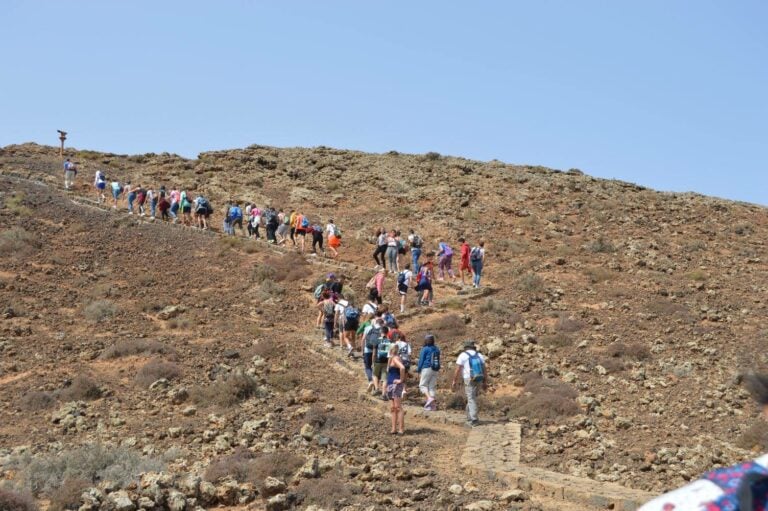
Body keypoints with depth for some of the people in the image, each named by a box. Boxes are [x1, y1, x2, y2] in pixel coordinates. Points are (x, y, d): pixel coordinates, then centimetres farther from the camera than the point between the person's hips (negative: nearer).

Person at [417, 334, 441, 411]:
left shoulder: (425, 349, -7)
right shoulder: (437, 349, 10)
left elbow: (421, 360, -6)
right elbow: (438, 361, 14)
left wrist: (419, 371, 1)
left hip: (427, 369, -6)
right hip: (435, 370, 6)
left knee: (422, 385, 3)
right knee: (432, 387, 9)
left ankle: (429, 398, -20)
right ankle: (433, 405, 5)